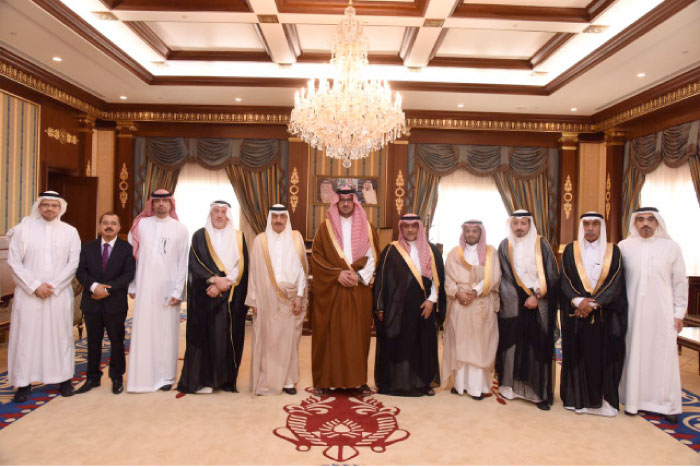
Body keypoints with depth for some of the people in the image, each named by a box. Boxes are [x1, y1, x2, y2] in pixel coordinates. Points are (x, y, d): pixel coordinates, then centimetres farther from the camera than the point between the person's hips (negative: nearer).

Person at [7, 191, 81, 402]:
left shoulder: (70, 232, 4)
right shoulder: (23, 229, 1)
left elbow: (74, 263, -1)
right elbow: (14, 261, -2)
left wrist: (53, 286, -10)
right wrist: (35, 285, -10)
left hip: (59, 294, 1)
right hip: (28, 294, 0)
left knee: (61, 336, 6)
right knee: (26, 336, 3)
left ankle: (64, 378, 18)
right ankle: (24, 382, 16)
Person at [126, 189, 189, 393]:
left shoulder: (180, 229, 3)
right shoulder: (141, 225, 6)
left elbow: (182, 262, 1)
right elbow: (132, 256, 5)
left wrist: (177, 291, -5)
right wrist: (132, 286, 0)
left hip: (168, 288, -1)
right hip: (144, 287, 1)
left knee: (166, 332, 3)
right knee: (143, 331, 2)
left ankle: (165, 376, 13)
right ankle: (143, 376, 12)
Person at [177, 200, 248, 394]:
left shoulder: (238, 237, 8)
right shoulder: (200, 236, 4)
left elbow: (241, 266, 0)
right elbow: (194, 263, -5)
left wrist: (224, 284, -12)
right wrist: (215, 279, -17)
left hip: (232, 297, 2)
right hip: (205, 295, -1)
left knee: (229, 336, 3)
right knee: (205, 334, 0)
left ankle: (226, 379, 13)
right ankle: (202, 379, 8)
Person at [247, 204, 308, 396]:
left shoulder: (296, 238, 5)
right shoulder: (261, 240, 3)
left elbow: (301, 268, 3)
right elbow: (254, 271, 3)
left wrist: (300, 296, -4)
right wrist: (253, 300, 0)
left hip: (290, 299, 1)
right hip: (267, 299, -1)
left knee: (289, 339, 5)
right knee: (267, 339, 1)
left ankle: (287, 380, 15)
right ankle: (265, 381, 11)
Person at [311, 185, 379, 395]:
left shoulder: (367, 228, 9)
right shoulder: (326, 227, 6)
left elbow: (373, 258, 5)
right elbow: (316, 256, 0)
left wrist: (359, 275, -11)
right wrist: (337, 274, -12)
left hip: (360, 291, 1)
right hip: (330, 291, -1)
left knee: (358, 335, 4)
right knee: (329, 334, 1)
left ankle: (359, 379, 14)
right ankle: (324, 380, 10)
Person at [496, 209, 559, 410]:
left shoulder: (541, 245, 3)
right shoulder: (505, 246, 5)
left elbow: (551, 275, 0)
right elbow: (505, 277, 2)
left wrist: (537, 296, -10)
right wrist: (526, 297, -4)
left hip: (539, 307, 0)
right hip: (512, 306, 1)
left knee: (538, 347, 0)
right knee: (512, 345, 2)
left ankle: (540, 392, 8)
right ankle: (511, 385, 15)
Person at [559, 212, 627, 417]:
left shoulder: (613, 251, 5)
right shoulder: (570, 250, 5)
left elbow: (616, 283, -4)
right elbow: (565, 280, 0)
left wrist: (593, 303, -14)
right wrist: (579, 300, -16)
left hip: (605, 313, 0)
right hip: (575, 312, 0)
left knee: (603, 355, 1)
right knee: (578, 354, 2)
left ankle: (603, 400, 12)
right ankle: (578, 399, 12)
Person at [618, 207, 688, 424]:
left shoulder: (671, 247, 2)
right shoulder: (624, 247, 1)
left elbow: (680, 282, 6)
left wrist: (679, 313, 3)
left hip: (662, 311, 0)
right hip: (632, 311, 0)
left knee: (664, 356, 4)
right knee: (634, 354, 5)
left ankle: (667, 404, 17)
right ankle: (634, 400, 17)